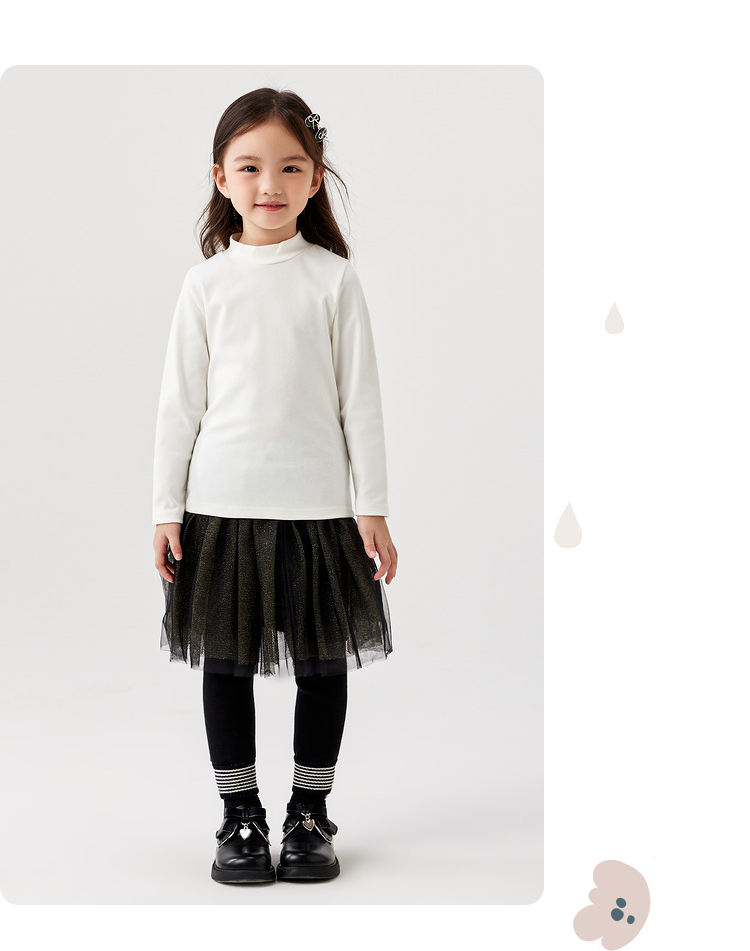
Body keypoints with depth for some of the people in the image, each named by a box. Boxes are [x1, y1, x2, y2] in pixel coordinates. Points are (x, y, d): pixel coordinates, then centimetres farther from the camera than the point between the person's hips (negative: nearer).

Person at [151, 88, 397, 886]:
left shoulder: (334, 280, 1)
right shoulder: (207, 283, 3)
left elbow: (360, 398, 2)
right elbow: (180, 402, 5)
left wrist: (373, 506, 0)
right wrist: (166, 509, 2)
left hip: (317, 503, 0)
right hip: (222, 502, 1)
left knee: (322, 660, 7)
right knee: (227, 661, 7)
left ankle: (310, 814, 23)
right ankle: (240, 817, 22)